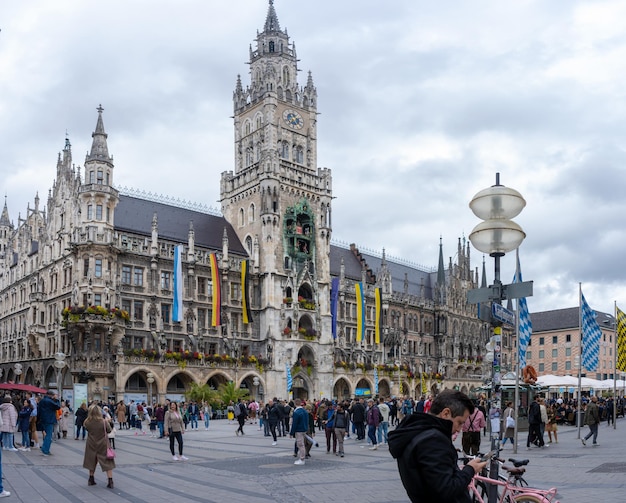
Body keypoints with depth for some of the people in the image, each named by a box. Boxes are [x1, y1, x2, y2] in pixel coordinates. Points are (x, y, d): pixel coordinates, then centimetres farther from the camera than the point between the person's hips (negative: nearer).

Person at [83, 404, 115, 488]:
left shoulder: (87, 422, -14)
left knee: (92, 462, 21)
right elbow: (109, 430, -5)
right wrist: (108, 422, 9)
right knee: (107, 463, 4)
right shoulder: (104, 422, -20)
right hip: (103, 445, -3)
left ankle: (91, 480, 30)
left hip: (91, 444, 3)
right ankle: (110, 481, 0)